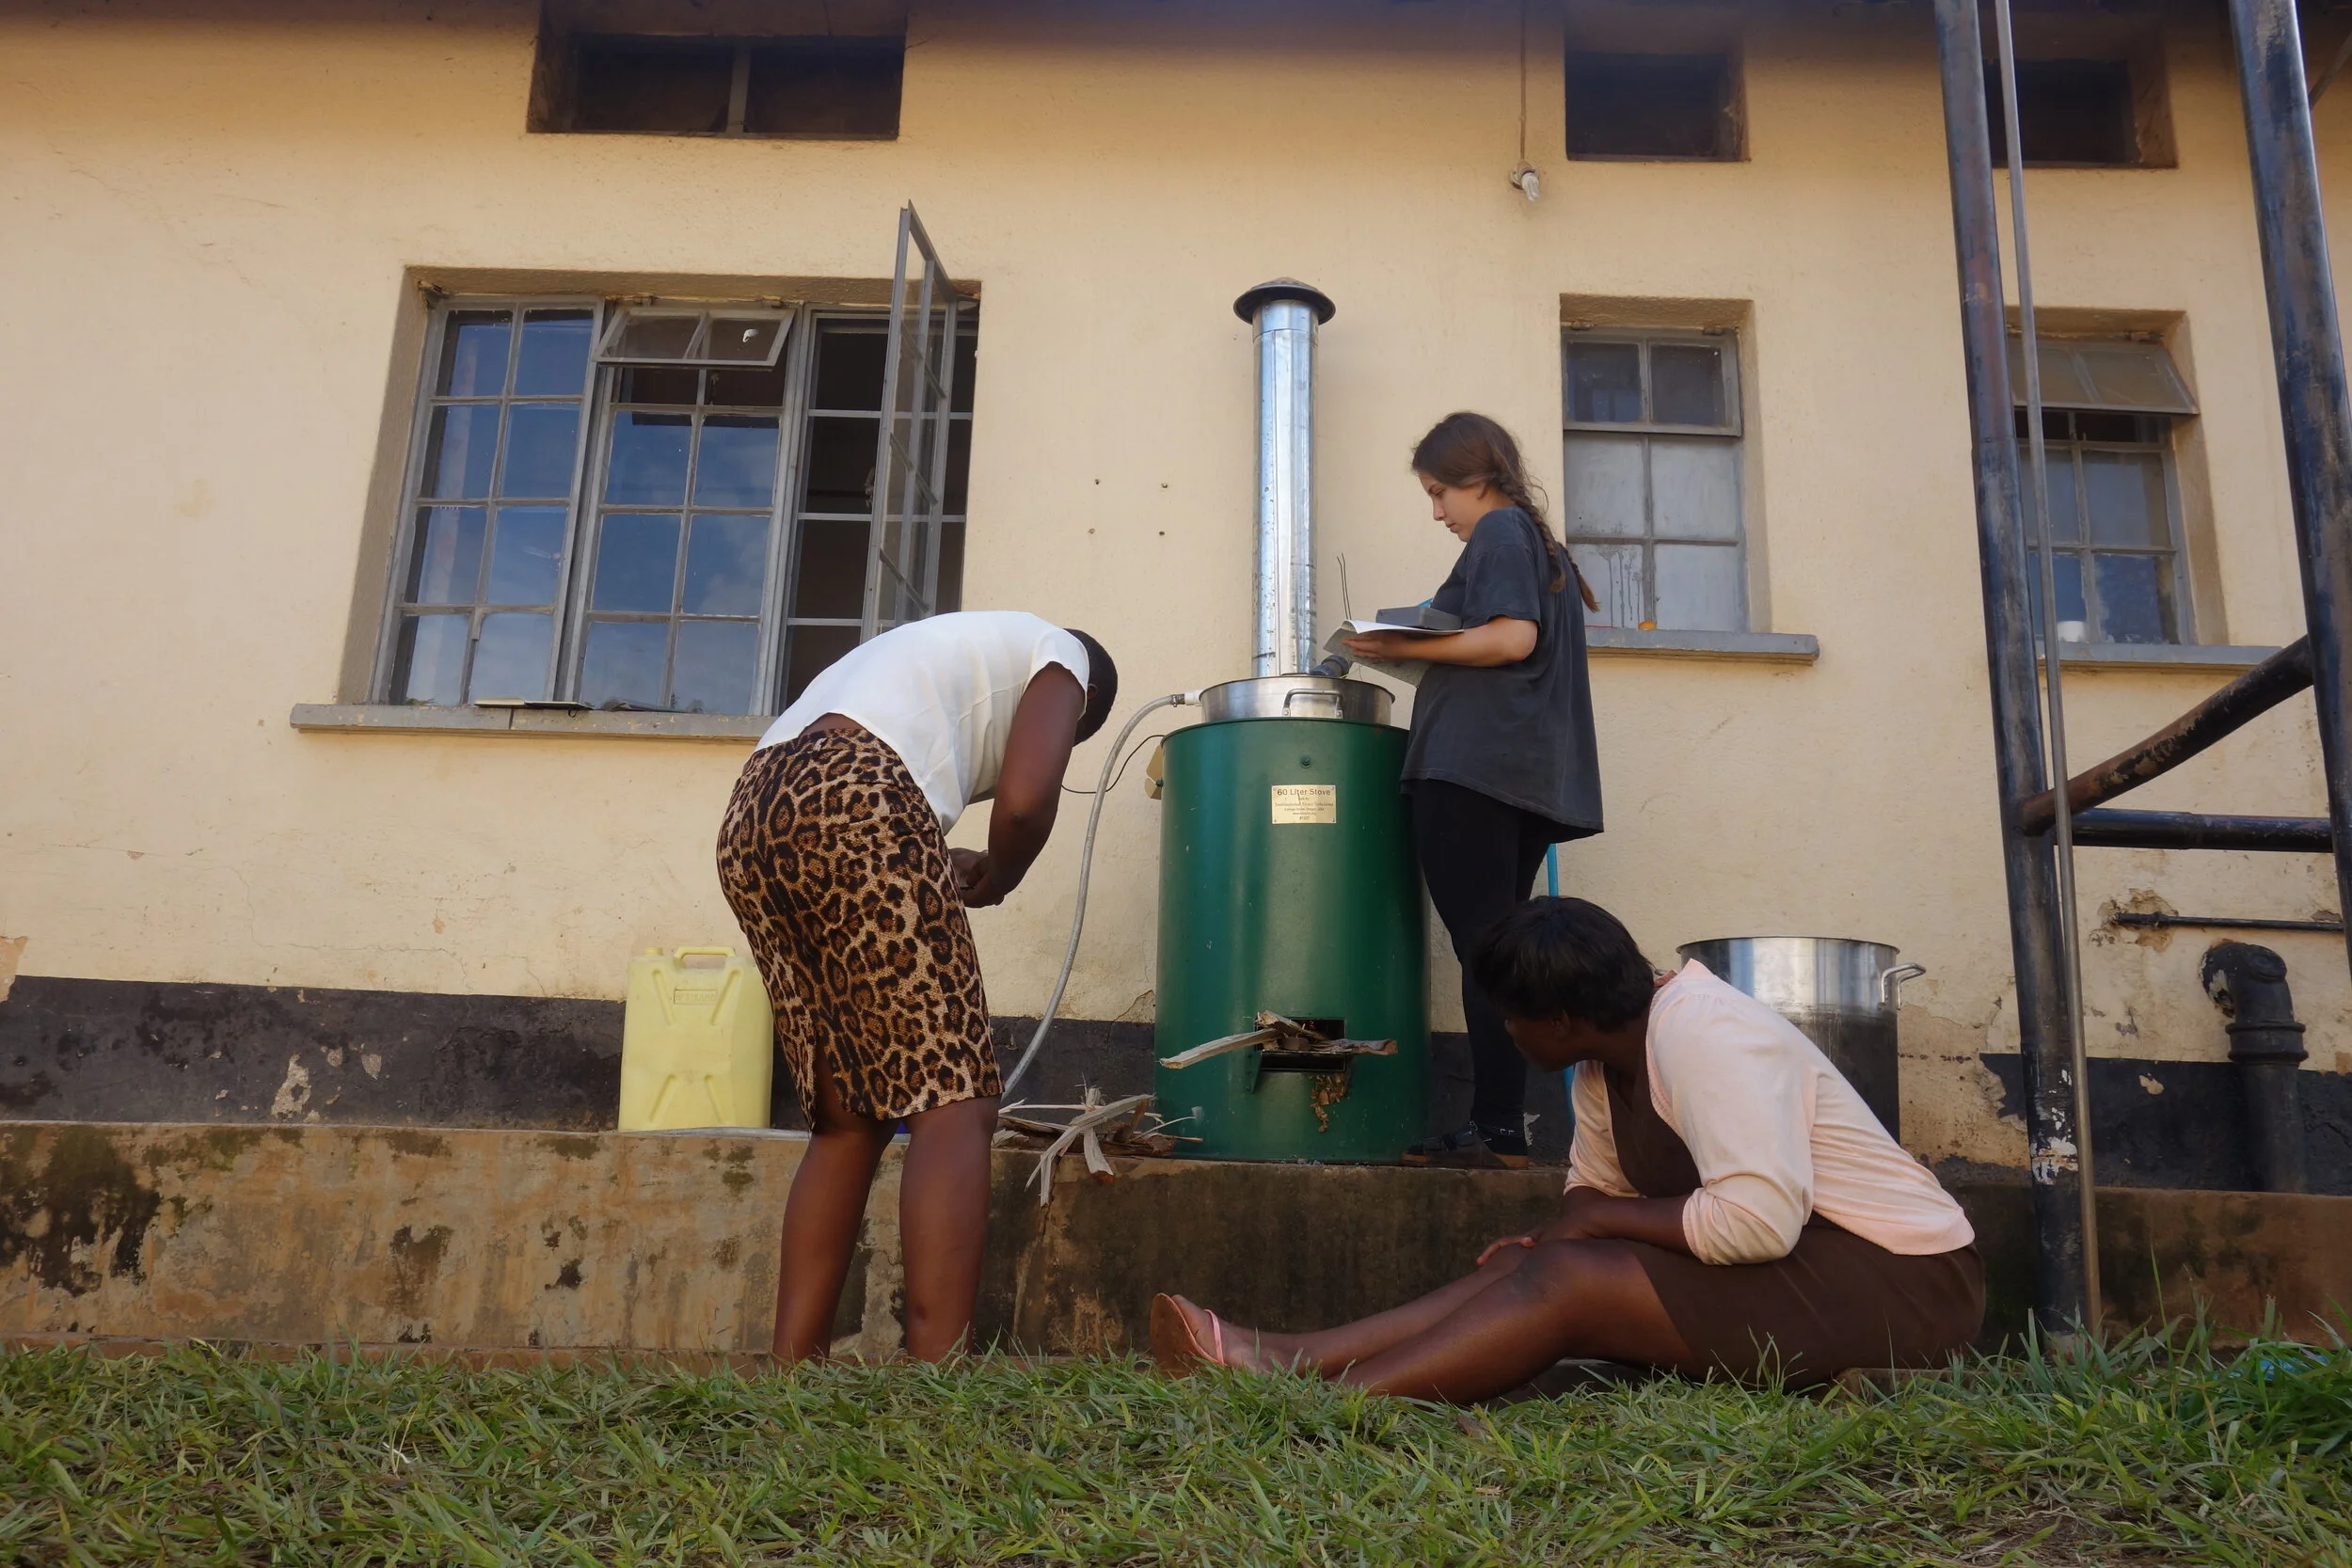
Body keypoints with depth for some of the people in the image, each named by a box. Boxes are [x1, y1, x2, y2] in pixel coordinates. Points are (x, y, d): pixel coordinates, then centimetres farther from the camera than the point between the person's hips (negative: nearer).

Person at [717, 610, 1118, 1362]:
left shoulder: (935, 649, 39)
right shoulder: (1062, 659, 18)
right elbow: (1024, 801, -1)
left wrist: (942, 873, 27)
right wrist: (996, 877, 18)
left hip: (750, 821, 8)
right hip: (856, 801, -8)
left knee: (848, 1121, 12)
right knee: (954, 1109, -7)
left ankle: (790, 1370, 8)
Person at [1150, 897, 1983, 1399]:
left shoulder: (1700, 1035, -21)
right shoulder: (1608, 1065, 9)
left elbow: (1756, 1218, -30)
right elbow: (1594, 1188, 11)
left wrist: (1598, 1219, -18)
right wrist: (1558, 1238, -11)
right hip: (1796, 1256, 9)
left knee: (1561, 1280, -21)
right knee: (1522, 1267, -6)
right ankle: (1284, 1360, -15)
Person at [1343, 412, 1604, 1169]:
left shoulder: (1499, 531, -1)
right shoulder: (1546, 545, 26)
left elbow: (1512, 636, -17)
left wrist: (1408, 648, -13)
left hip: (1475, 765, -10)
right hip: (1532, 778, 10)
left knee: (1483, 947, -10)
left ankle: (1498, 1128, -10)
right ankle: (1503, 1125, 7)